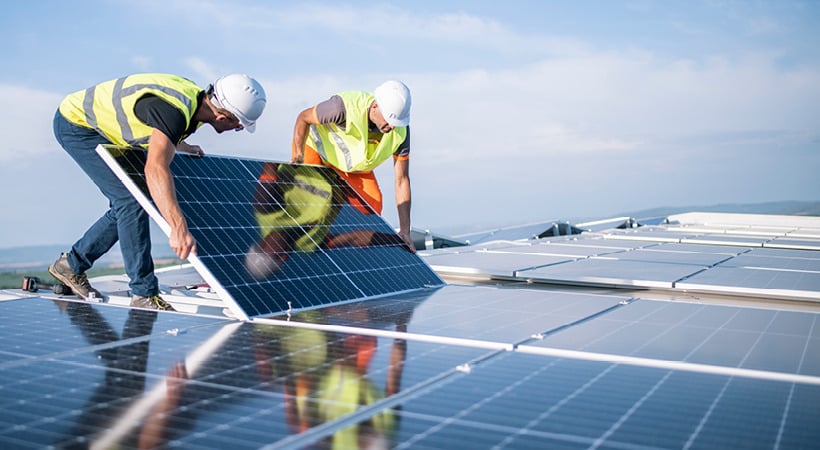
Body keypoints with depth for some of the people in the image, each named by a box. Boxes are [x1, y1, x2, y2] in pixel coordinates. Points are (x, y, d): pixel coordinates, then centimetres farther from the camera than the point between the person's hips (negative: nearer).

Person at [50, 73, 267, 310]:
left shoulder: (195, 97, -7)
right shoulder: (175, 111, -36)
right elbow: (155, 168, -50)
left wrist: (184, 147, 30)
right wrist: (178, 228, -60)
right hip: (75, 122, -9)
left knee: (128, 203, 11)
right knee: (131, 199, -17)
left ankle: (71, 264, 27)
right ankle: (144, 295, -11)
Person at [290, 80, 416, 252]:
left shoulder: (401, 131, -27)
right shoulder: (345, 106, -40)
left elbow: (402, 180, -20)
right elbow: (303, 118, -21)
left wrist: (405, 232, -22)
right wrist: (298, 153, -37)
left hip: (354, 164, 3)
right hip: (315, 147, -3)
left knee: (373, 203, -16)